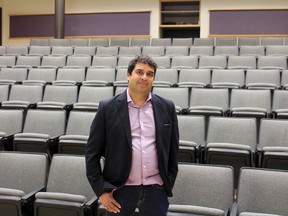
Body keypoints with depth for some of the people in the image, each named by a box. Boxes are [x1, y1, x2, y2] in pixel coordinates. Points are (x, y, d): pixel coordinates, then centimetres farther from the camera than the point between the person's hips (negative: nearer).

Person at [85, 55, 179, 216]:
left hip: (155, 189, 1)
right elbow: (93, 153, -2)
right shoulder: (108, 108, -3)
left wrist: (168, 184, 7)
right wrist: (101, 190, -5)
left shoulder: (166, 107, 3)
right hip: (120, 189, -1)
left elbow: (173, 150, 9)